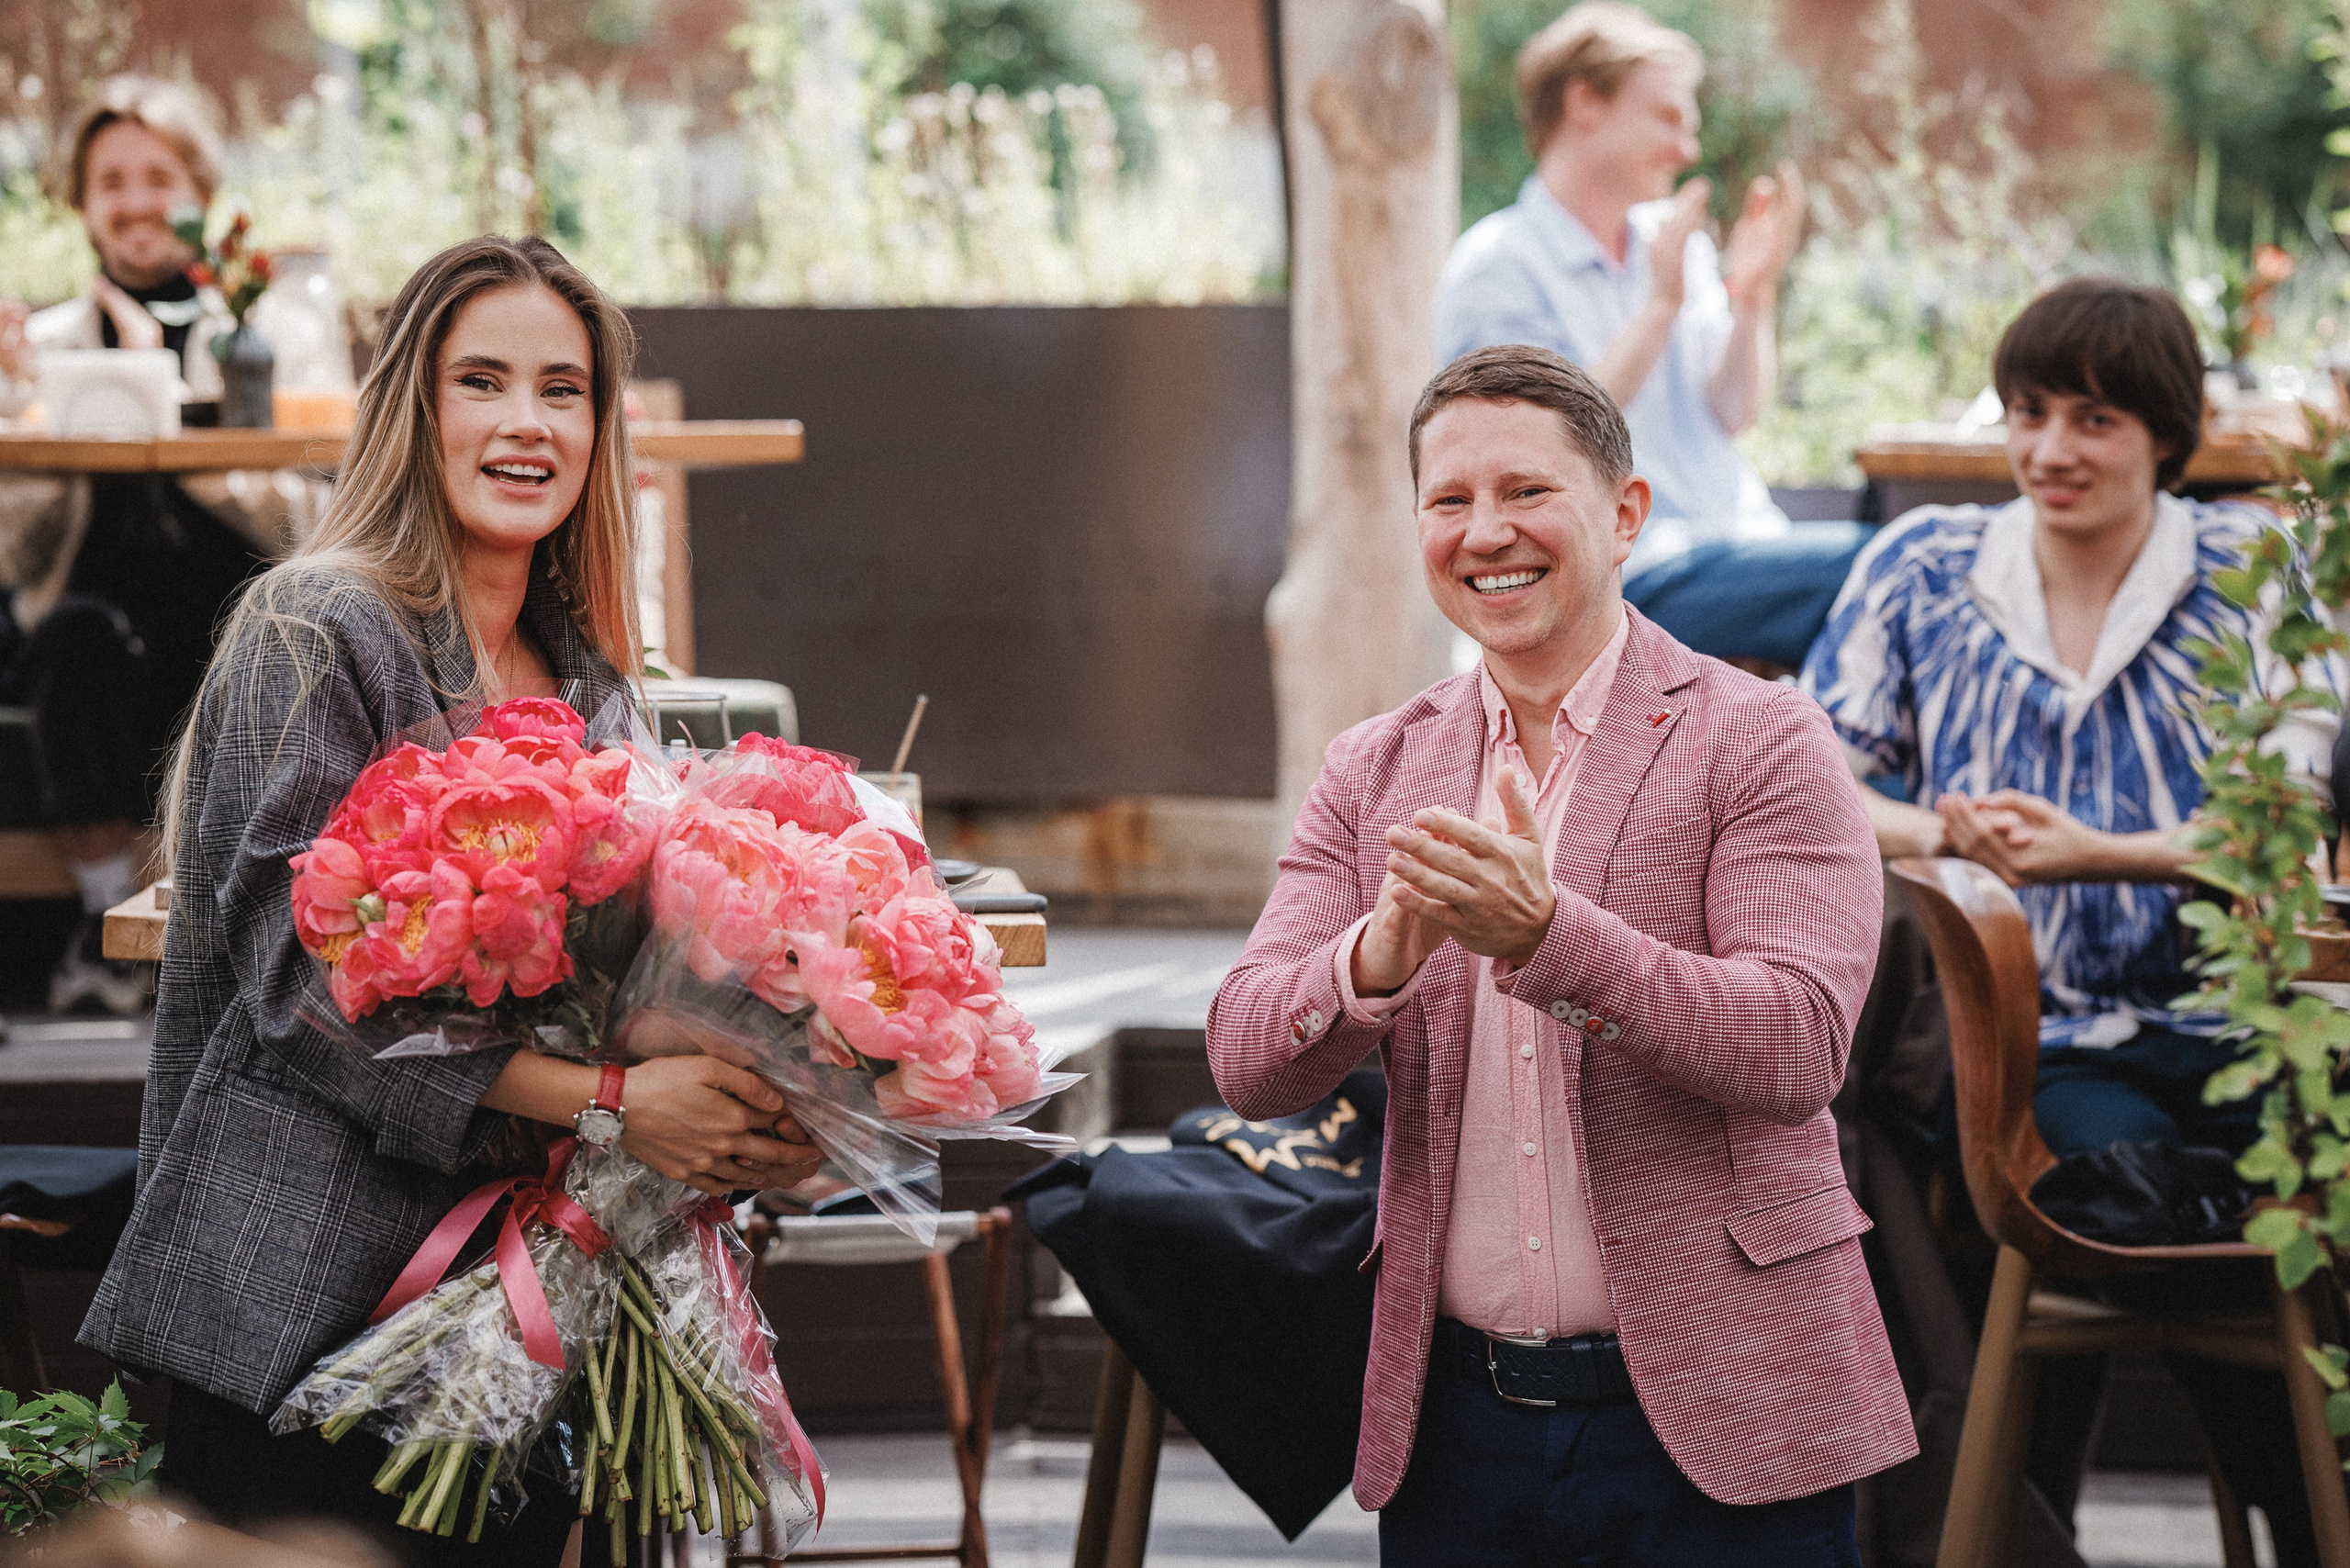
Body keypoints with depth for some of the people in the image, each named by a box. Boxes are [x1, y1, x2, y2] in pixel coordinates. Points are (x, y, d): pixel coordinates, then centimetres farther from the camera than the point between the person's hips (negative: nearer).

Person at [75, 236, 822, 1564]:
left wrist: (741, 1120, -4)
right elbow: (307, 980, -17)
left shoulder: (588, 672, 14)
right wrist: (609, 1101, -25)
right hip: (314, 1302, -6)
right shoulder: (313, 634, -7)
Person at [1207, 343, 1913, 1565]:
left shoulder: (1759, 743, -4)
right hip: (1452, 1428, 4)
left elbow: (1798, 1050, -16)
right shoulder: (1372, 775, 9)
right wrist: (1385, 952, -21)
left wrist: (1549, 936, -28)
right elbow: (1246, 1062, 0)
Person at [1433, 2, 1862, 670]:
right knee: (1867, 567, -30)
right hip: (1634, 579, -7)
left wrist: (1752, 298, -3)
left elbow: (1735, 411, 13)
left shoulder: (1677, 244, 19)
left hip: (1739, 545, 7)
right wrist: (1661, 306, -14)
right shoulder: (1494, 269, -1)